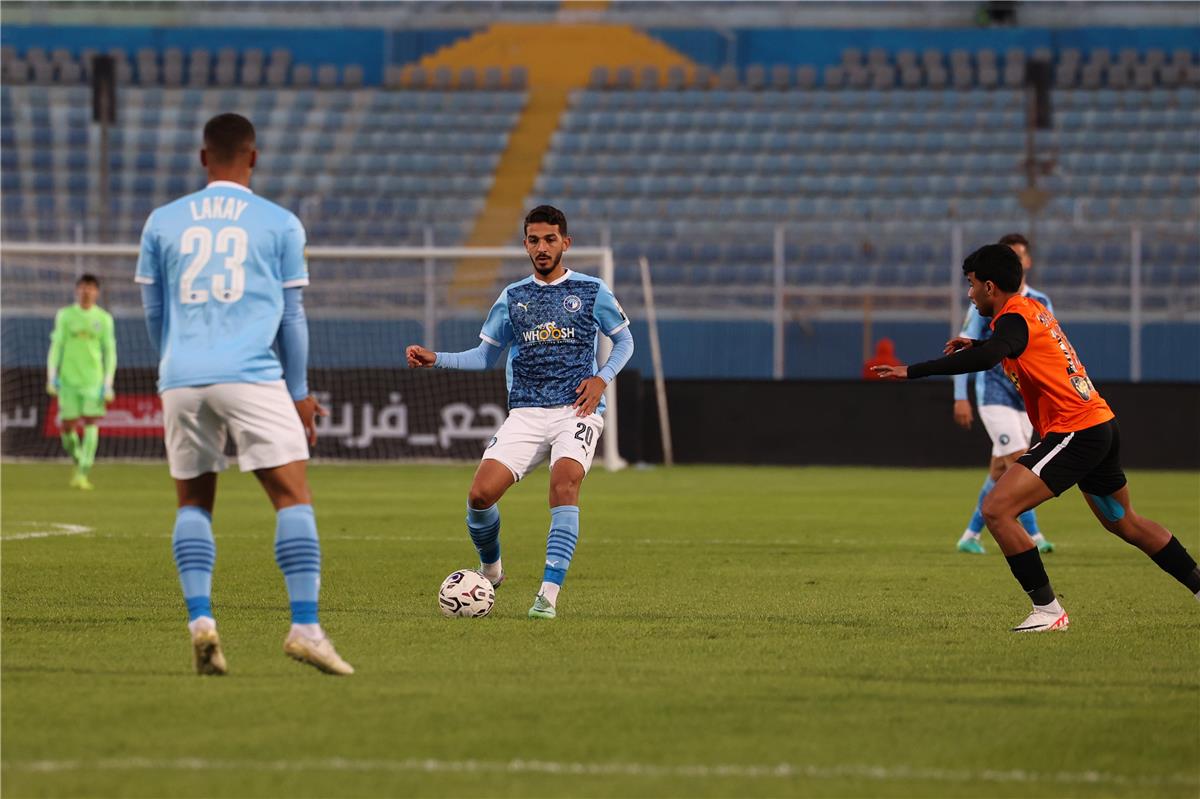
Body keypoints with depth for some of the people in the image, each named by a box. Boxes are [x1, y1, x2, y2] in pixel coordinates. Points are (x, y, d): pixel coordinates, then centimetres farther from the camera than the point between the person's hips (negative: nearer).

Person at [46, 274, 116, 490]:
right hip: (68, 380, 1)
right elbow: (56, 346, 7)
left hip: (94, 381, -1)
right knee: (67, 427, -1)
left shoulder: (104, 318, 6)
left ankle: (83, 474, -11)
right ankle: (78, 461, 27)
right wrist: (52, 377, -2)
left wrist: (108, 383, -1)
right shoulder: (65, 316, 7)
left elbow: (110, 352, 7)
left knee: (91, 425, -12)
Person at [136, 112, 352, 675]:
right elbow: (292, 317, 10)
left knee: (193, 503, 14)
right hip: (253, 377, -3)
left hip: (181, 378, 3)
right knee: (294, 498, -1)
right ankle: (304, 625, -13)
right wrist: (299, 395, 17)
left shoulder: (162, 223, 12)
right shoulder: (279, 224, 7)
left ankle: (199, 617, -4)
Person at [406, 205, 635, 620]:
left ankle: (549, 593, -30)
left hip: (577, 411, -3)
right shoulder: (512, 297, 13)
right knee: (480, 493, -14)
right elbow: (484, 355, 20)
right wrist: (435, 359, 6)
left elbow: (624, 340, 16)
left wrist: (602, 378, -1)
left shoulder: (592, 291, 7)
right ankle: (490, 568, 17)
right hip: (526, 413, 3)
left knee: (565, 479, -31)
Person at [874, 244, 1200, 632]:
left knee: (996, 509, -15)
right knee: (1124, 521, 28)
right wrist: (975, 344, 20)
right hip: (1102, 424, 10)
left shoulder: (1014, 318, -14)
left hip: (1073, 433, -10)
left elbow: (986, 358, -35)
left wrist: (912, 371, -35)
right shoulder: (1033, 309, 14)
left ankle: (1048, 610, -13)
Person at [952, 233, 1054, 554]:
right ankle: (1032, 536, -16)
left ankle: (971, 536, 17)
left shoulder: (1041, 304, 8)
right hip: (995, 396, -5)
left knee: (1000, 471, 6)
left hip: (1027, 401, 5)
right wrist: (961, 398, -9)